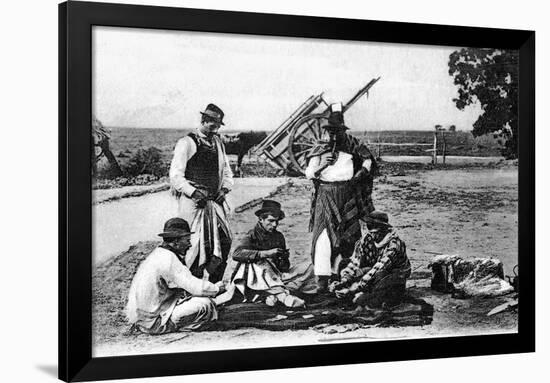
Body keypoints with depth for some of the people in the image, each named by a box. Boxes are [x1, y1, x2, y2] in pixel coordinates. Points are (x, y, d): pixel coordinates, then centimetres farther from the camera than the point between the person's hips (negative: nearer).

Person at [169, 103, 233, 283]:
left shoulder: (217, 142, 15)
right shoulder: (187, 142, -7)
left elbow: (226, 171, 22)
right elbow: (176, 175, -11)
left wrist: (224, 189, 4)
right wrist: (194, 193, -20)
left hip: (214, 201, 6)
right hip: (192, 201, -6)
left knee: (224, 241, 2)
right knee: (196, 243, -8)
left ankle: (214, 285, 14)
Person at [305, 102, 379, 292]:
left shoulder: (352, 145, 5)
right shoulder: (319, 149, 4)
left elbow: (368, 159, 15)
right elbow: (308, 173, 0)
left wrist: (362, 172, -3)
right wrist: (322, 165, -18)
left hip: (348, 197, 2)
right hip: (325, 196, -2)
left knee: (345, 237, 4)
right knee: (323, 235, -14)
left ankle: (337, 273, 16)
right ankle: (322, 279, -17)